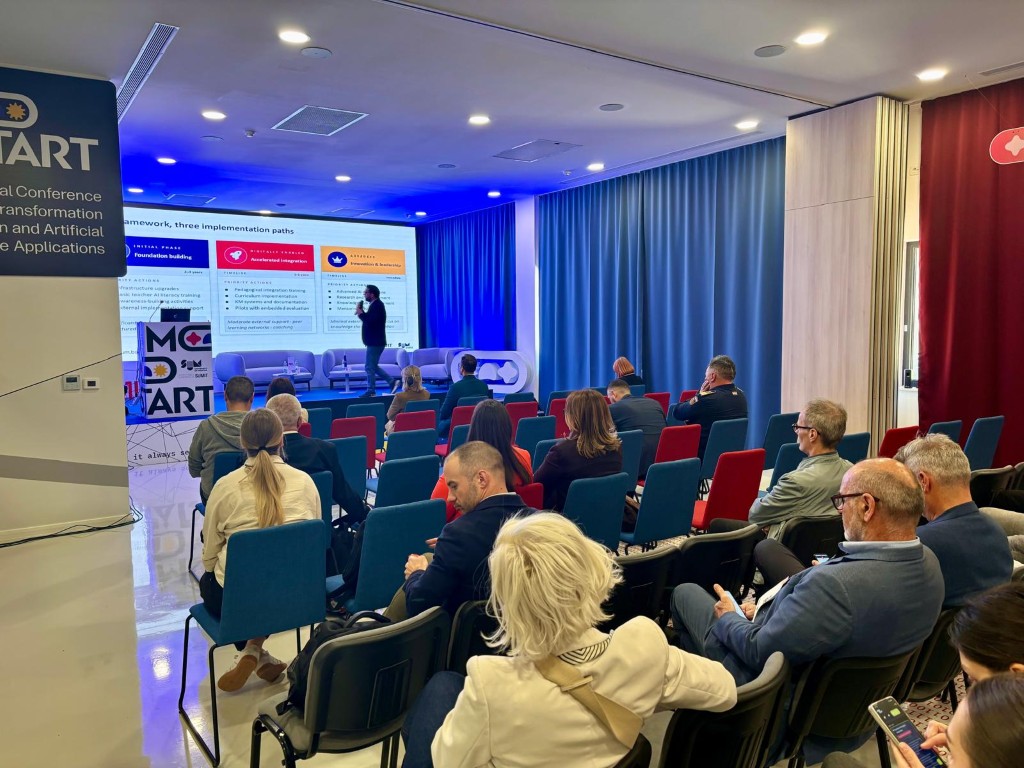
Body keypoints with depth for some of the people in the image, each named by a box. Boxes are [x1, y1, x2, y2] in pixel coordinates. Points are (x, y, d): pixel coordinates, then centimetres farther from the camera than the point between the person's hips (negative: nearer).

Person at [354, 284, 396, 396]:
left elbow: (371, 321, -26)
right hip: (375, 341, 10)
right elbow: (370, 320, 17)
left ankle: (371, 391, 1)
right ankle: (392, 382, 14)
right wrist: (362, 312, 3)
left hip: (375, 342, -10)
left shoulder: (377, 305, -15)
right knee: (373, 366, 15)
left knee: (370, 367, -5)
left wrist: (360, 312, -15)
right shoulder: (375, 305, 16)